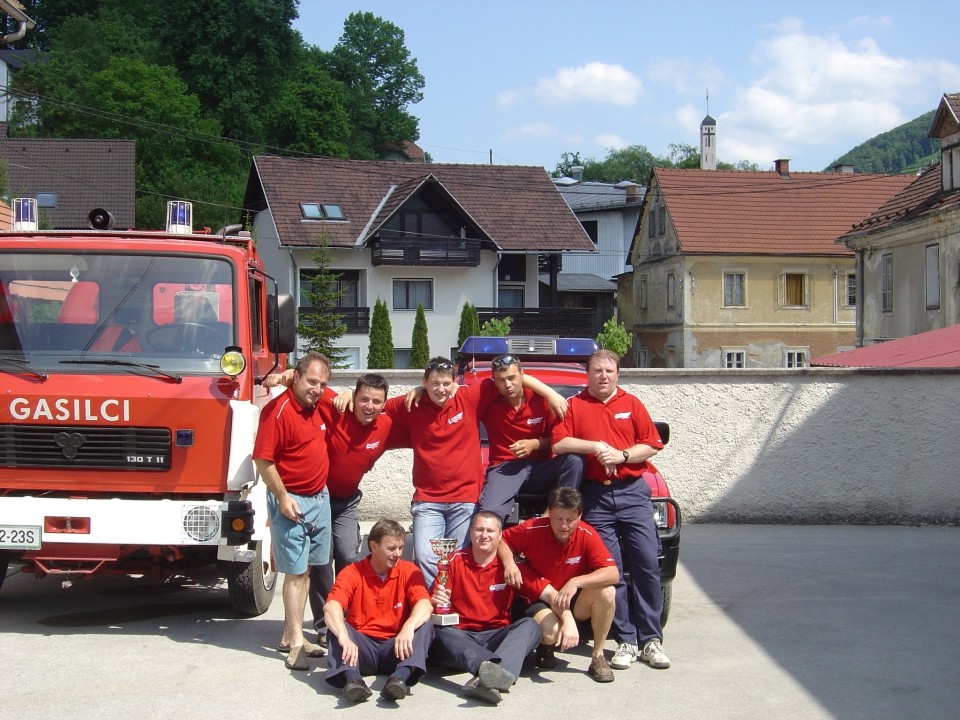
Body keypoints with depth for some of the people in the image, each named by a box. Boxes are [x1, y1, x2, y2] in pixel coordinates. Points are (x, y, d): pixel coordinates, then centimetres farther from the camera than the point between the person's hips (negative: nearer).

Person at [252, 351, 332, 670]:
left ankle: (289, 636, 18)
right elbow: (263, 460, -19)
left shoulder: (320, 403, 4)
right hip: (292, 500, -8)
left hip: (320, 497, 8)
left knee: (306, 569, 11)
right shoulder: (278, 410, -18)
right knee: (296, 571, -6)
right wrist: (283, 497, -19)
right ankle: (296, 643, -3)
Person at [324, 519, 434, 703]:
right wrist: (344, 638, -41)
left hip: (395, 649, 0)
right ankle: (352, 678, -48)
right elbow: (331, 607, -20)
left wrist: (408, 628, -40)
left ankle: (401, 676, -48)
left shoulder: (409, 571, 1)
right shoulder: (352, 573, -3)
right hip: (363, 649, 0)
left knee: (425, 625, -24)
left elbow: (425, 605, -17)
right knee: (336, 627, -25)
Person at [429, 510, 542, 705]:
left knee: (530, 625, -25)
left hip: (497, 636, 1)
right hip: (460, 638, -1)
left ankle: (484, 680, -52)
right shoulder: (455, 561, 7)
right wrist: (436, 600, -18)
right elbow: (437, 600, 7)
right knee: (439, 630, -32)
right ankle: (490, 668, -61)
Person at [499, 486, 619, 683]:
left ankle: (598, 657, -12)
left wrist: (575, 582, -40)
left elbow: (613, 574, -27)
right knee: (551, 632, -36)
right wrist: (509, 562, -22)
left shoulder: (587, 535, -18)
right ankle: (546, 646, 6)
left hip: (576, 602, 2)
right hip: (540, 600, -1)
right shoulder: (533, 529, -18)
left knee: (606, 591, -31)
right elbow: (502, 539, -1)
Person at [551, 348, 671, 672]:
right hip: (596, 496, -1)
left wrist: (622, 456, -8)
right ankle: (626, 641, 0)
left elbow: (652, 444, 7)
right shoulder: (574, 406, 10)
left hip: (633, 491, 1)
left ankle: (651, 640, -2)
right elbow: (558, 444, -2)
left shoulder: (631, 404, 14)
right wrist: (595, 446, -12)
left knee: (647, 564, -6)